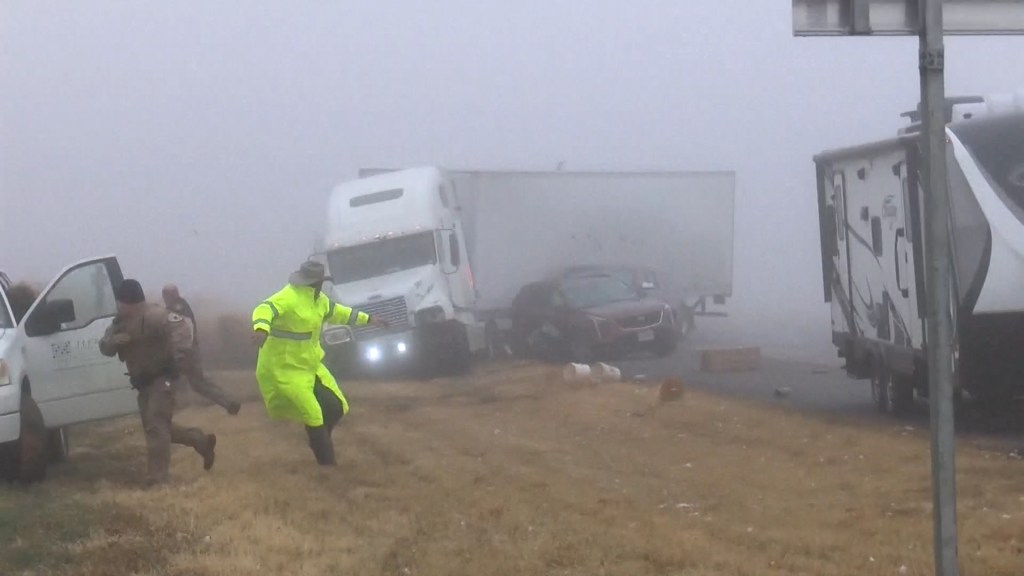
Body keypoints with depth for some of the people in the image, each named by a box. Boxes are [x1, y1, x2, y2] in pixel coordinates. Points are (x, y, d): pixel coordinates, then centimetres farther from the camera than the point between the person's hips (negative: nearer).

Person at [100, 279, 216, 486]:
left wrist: (177, 356, -42)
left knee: (156, 426, -15)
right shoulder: (121, 322, 7)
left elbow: (182, 327, -32)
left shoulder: (153, 315, -22)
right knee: (154, 427, 14)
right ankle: (201, 441, 29)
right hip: (144, 381, 10)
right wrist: (113, 340, -18)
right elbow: (105, 347, 6)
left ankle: (158, 479, -14)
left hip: (162, 377, -10)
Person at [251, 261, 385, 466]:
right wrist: (261, 328, -64)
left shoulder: (317, 299, 8)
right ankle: (326, 464, 1)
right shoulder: (288, 298, -24)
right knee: (314, 416, -11)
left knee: (336, 407, 8)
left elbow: (335, 312, 27)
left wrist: (367, 319, 34)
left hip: (309, 364, 9)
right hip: (285, 369, -9)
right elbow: (265, 310, -42)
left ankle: (319, 441, 34)